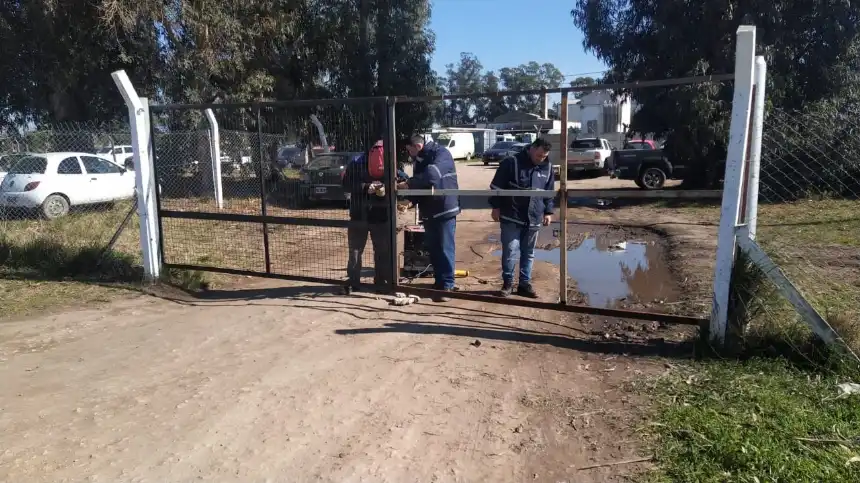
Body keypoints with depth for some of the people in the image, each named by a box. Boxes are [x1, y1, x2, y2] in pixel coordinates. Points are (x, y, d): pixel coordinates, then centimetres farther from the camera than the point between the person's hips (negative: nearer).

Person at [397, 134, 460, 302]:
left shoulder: (441, 153, -10)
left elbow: (432, 174, -28)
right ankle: (439, 282, 22)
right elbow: (419, 185, 14)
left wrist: (408, 184, -26)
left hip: (445, 209, -8)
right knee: (433, 249, 11)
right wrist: (411, 200, -6)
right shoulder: (418, 161, 14)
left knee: (445, 249, -5)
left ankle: (447, 285, 2)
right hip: (428, 211, 8)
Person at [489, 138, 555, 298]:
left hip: (533, 219, 5)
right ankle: (507, 283, 11)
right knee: (510, 251, -4)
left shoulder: (547, 168, 5)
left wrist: (548, 212, 10)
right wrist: (496, 207, -7)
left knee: (528, 253, 11)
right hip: (511, 217, -4)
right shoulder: (511, 163, -11)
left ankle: (525, 283, 21)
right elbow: (497, 186, -7)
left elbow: (550, 192, 15)